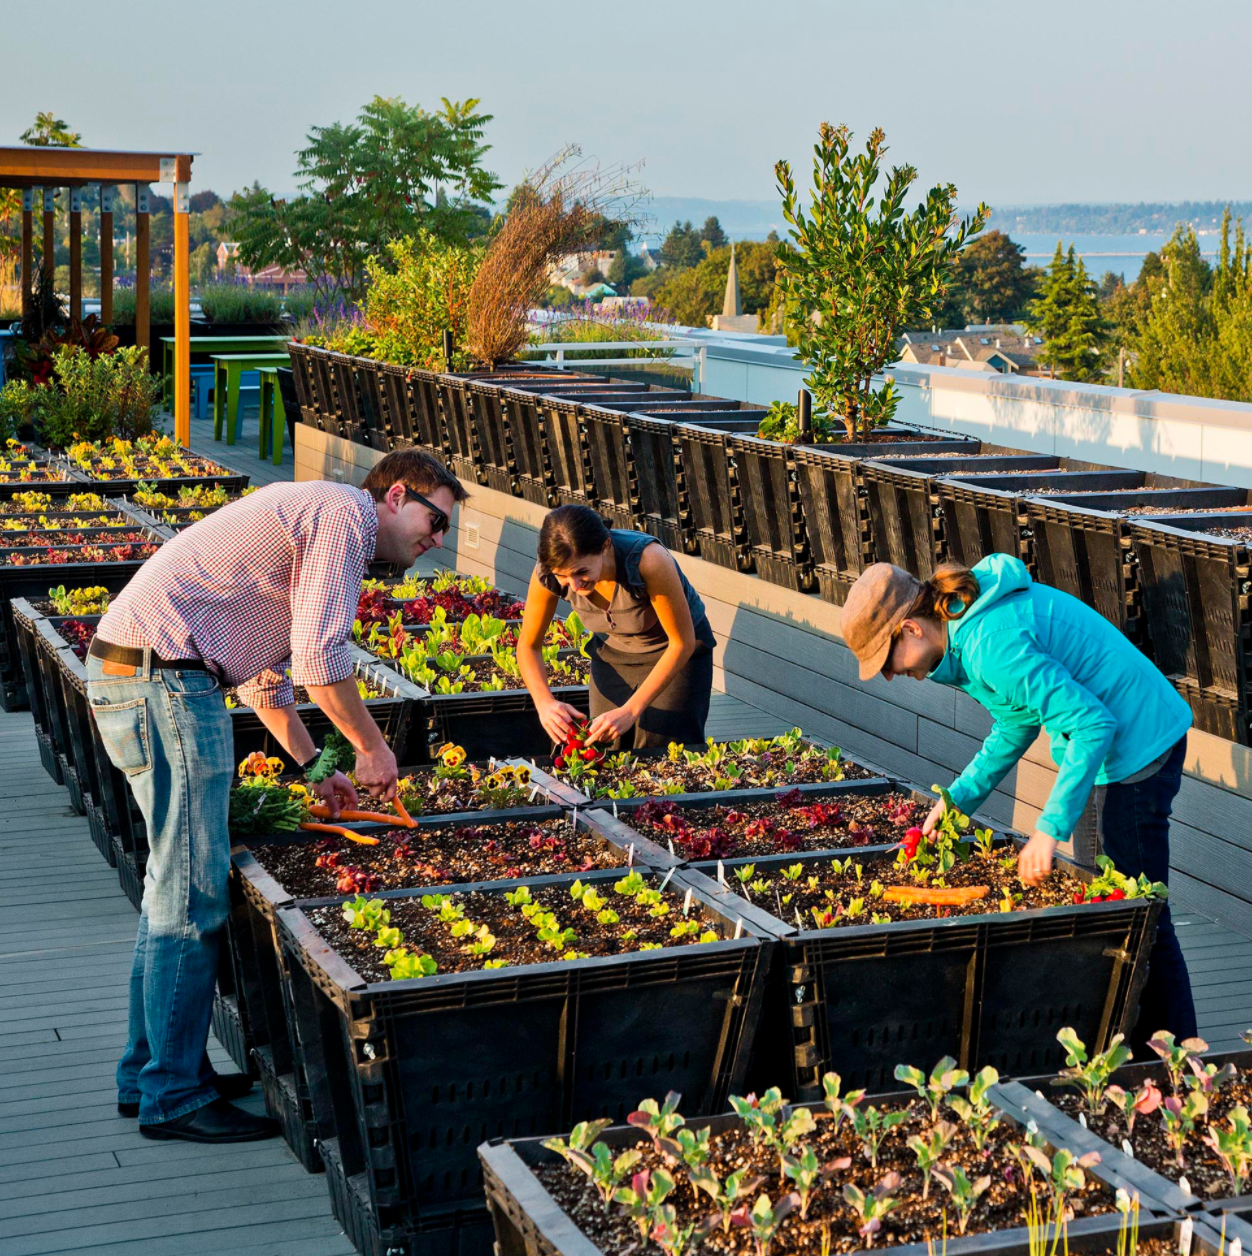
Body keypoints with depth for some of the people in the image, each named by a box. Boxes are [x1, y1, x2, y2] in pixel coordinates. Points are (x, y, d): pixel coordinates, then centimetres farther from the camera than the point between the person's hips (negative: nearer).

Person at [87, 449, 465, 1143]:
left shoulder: (309, 515, 26)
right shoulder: (344, 515, -7)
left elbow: (266, 674, 29)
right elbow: (319, 657, -16)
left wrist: (314, 767, 25)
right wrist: (370, 748, -2)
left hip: (131, 673, 11)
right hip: (163, 676, -11)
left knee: (175, 880, 17)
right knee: (193, 893, -6)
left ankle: (149, 1072, 25)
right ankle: (173, 1096, 1)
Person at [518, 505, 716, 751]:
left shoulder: (648, 559, -38)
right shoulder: (548, 573, -26)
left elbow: (683, 642, -27)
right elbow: (528, 646, -11)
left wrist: (631, 710, -33)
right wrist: (545, 703, -30)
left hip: (676, 652, -3)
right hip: (613, 652, 3)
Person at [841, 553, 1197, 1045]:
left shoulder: (992, 645, -27)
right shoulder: (968, 619, 6)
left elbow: (1093, 724, -28)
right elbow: (1016, 724, 18)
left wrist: (1050, 829, -28)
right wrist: (959, 798, 13)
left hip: (1136, 743, -10)